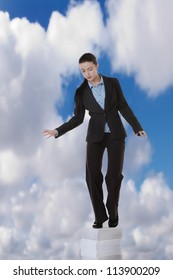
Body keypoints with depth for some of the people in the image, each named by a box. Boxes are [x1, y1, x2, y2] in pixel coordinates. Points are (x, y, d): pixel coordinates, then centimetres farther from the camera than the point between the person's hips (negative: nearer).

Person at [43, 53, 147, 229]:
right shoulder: (81, 92, 2)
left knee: (114, 175, -8)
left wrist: (137, 127, -2)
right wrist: (57, 131, -7)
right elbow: (77, 119, 3)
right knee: (93, 176, -7)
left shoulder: (112, 82, 1)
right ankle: (100, 216, 10)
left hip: (115, 134, -1)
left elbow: (123, 107, 4)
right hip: (95, 136, 1)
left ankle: (112, 213, 15)